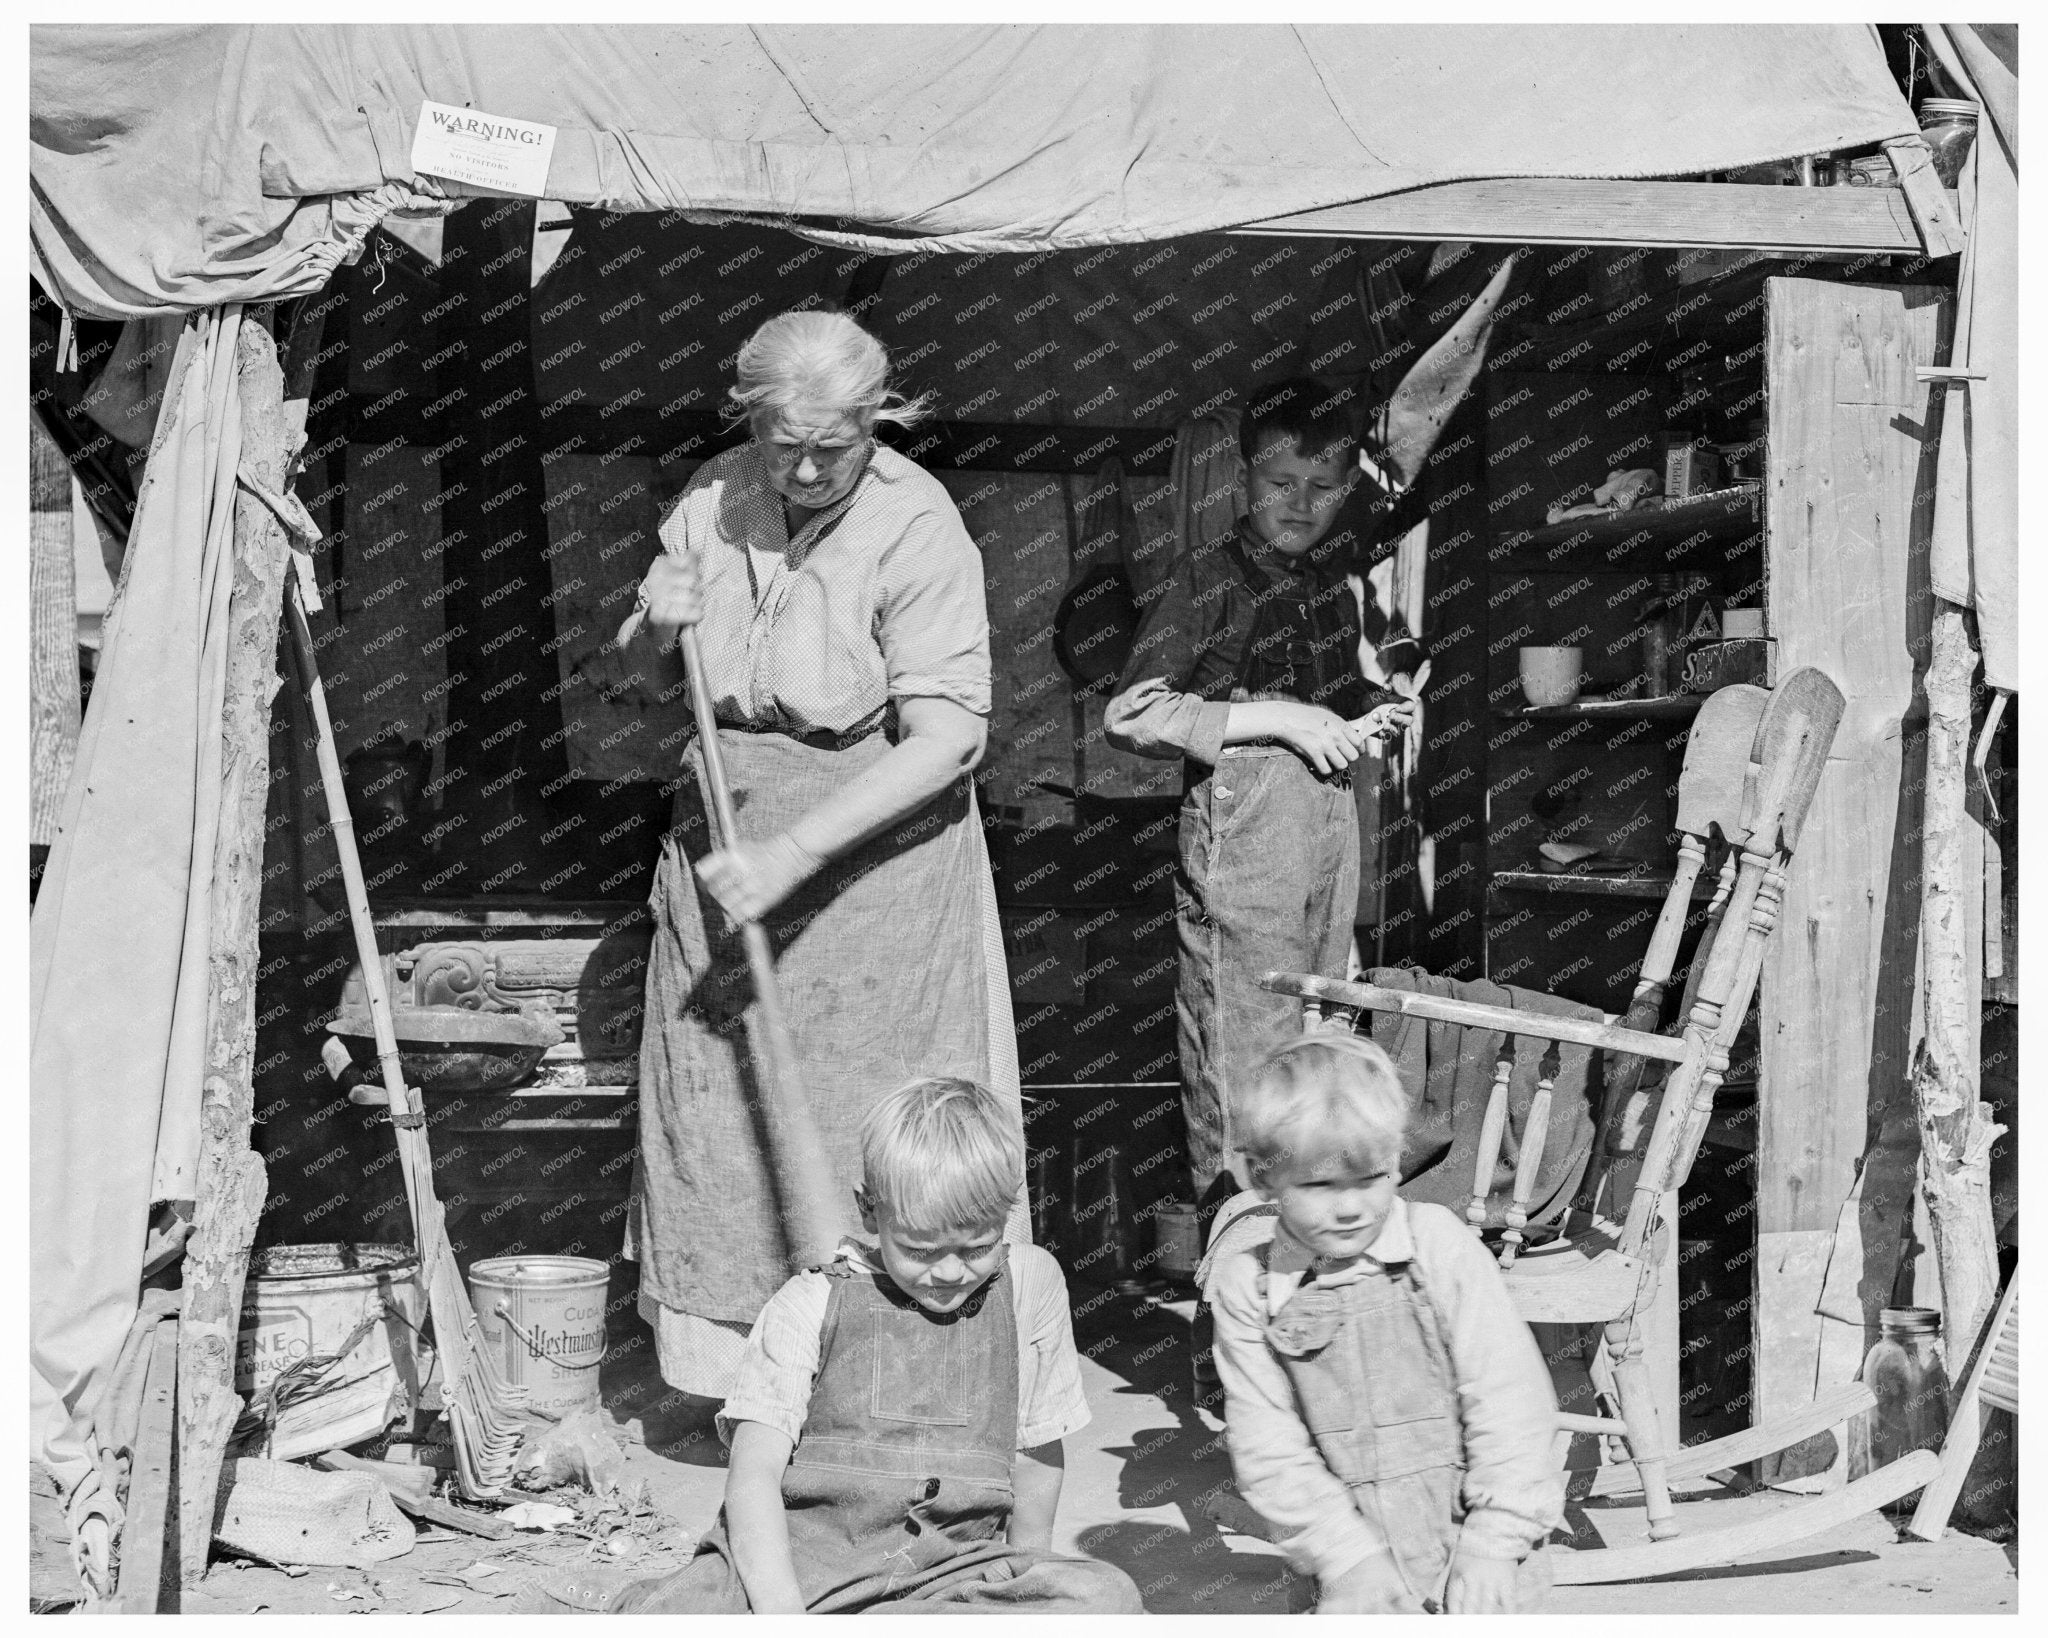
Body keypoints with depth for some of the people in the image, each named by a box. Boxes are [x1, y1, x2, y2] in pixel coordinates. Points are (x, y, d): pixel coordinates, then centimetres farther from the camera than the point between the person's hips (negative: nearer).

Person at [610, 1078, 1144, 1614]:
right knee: (651, 1615, -34)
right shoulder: (810, 1305, 0)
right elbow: (753, 1474, -9)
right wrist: (780, 1611, -24)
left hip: (949, 1573, 4)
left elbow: (1038, 1445, 18)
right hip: (795, 1563, -4)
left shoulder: (1030, 1283, 6)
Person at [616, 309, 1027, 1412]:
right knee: (711, 1098, 8)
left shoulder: (917, 531, -16)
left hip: (875, 843, -5)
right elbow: (651, 684, 14)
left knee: (871, 1120, -2)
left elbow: (944, 739, -23)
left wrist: (792, 855, -27)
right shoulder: (713, 502, 2)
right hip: (723, 830, 5)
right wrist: (654, 627, -10)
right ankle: (721, 1365, 21)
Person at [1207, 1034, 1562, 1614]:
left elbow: (1507, 1398, -6)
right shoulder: (1247, 1289, -2)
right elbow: (1270, 1451, -2)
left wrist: (1493, 1541, -10)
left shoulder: (1440, 1246, -6)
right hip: (1360, 1552, 2)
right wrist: (1348, 1557, -10)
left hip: (1473, 1540, -1)